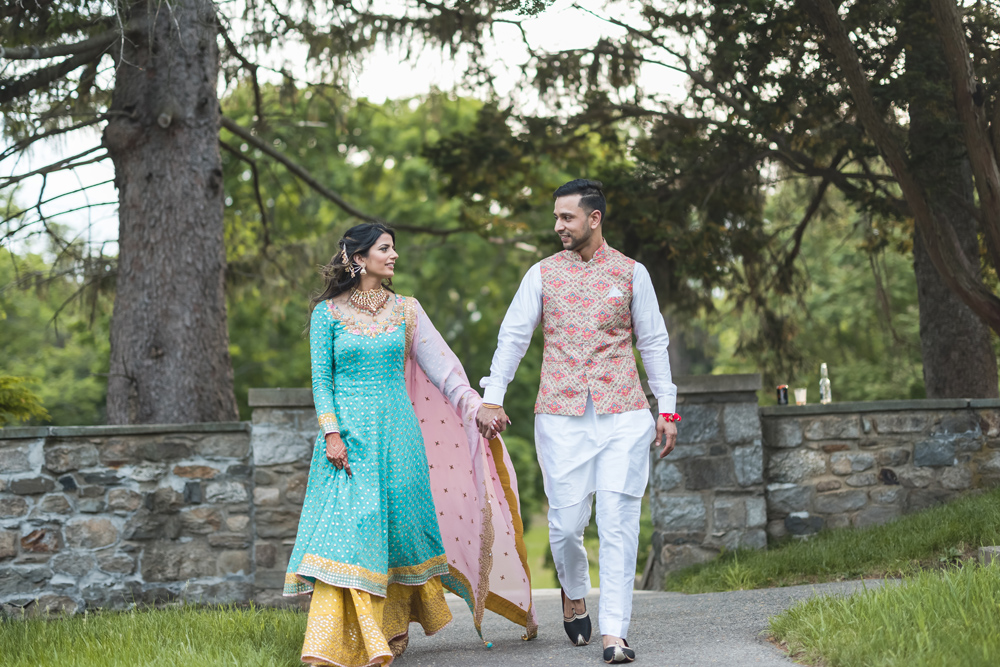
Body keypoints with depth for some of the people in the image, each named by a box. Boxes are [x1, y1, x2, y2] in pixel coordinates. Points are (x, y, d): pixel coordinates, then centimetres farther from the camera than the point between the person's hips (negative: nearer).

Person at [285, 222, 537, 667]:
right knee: (346, 526, -11)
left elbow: (439, 366, 6)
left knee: (398, 524, 3)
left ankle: (394, 628, 19)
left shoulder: (404, 310, 10)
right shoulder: (328, 313, 3)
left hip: (396, 430, 3)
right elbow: (321, 378, 1)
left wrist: (477, 405, -5)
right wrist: (331, 432, -11)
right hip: (349, 431, -3)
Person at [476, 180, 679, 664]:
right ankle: (574, 594, 30)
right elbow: (513, 336, 9)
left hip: (623, 414, 0)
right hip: (561, 417, 1)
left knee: (618, 522, -7)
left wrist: (667, 408, 9)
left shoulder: (631, 273, 7)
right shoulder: (542, 274, 8)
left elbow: (653, 343, 12)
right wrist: (491, 398, 2)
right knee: (565, 523, -1)